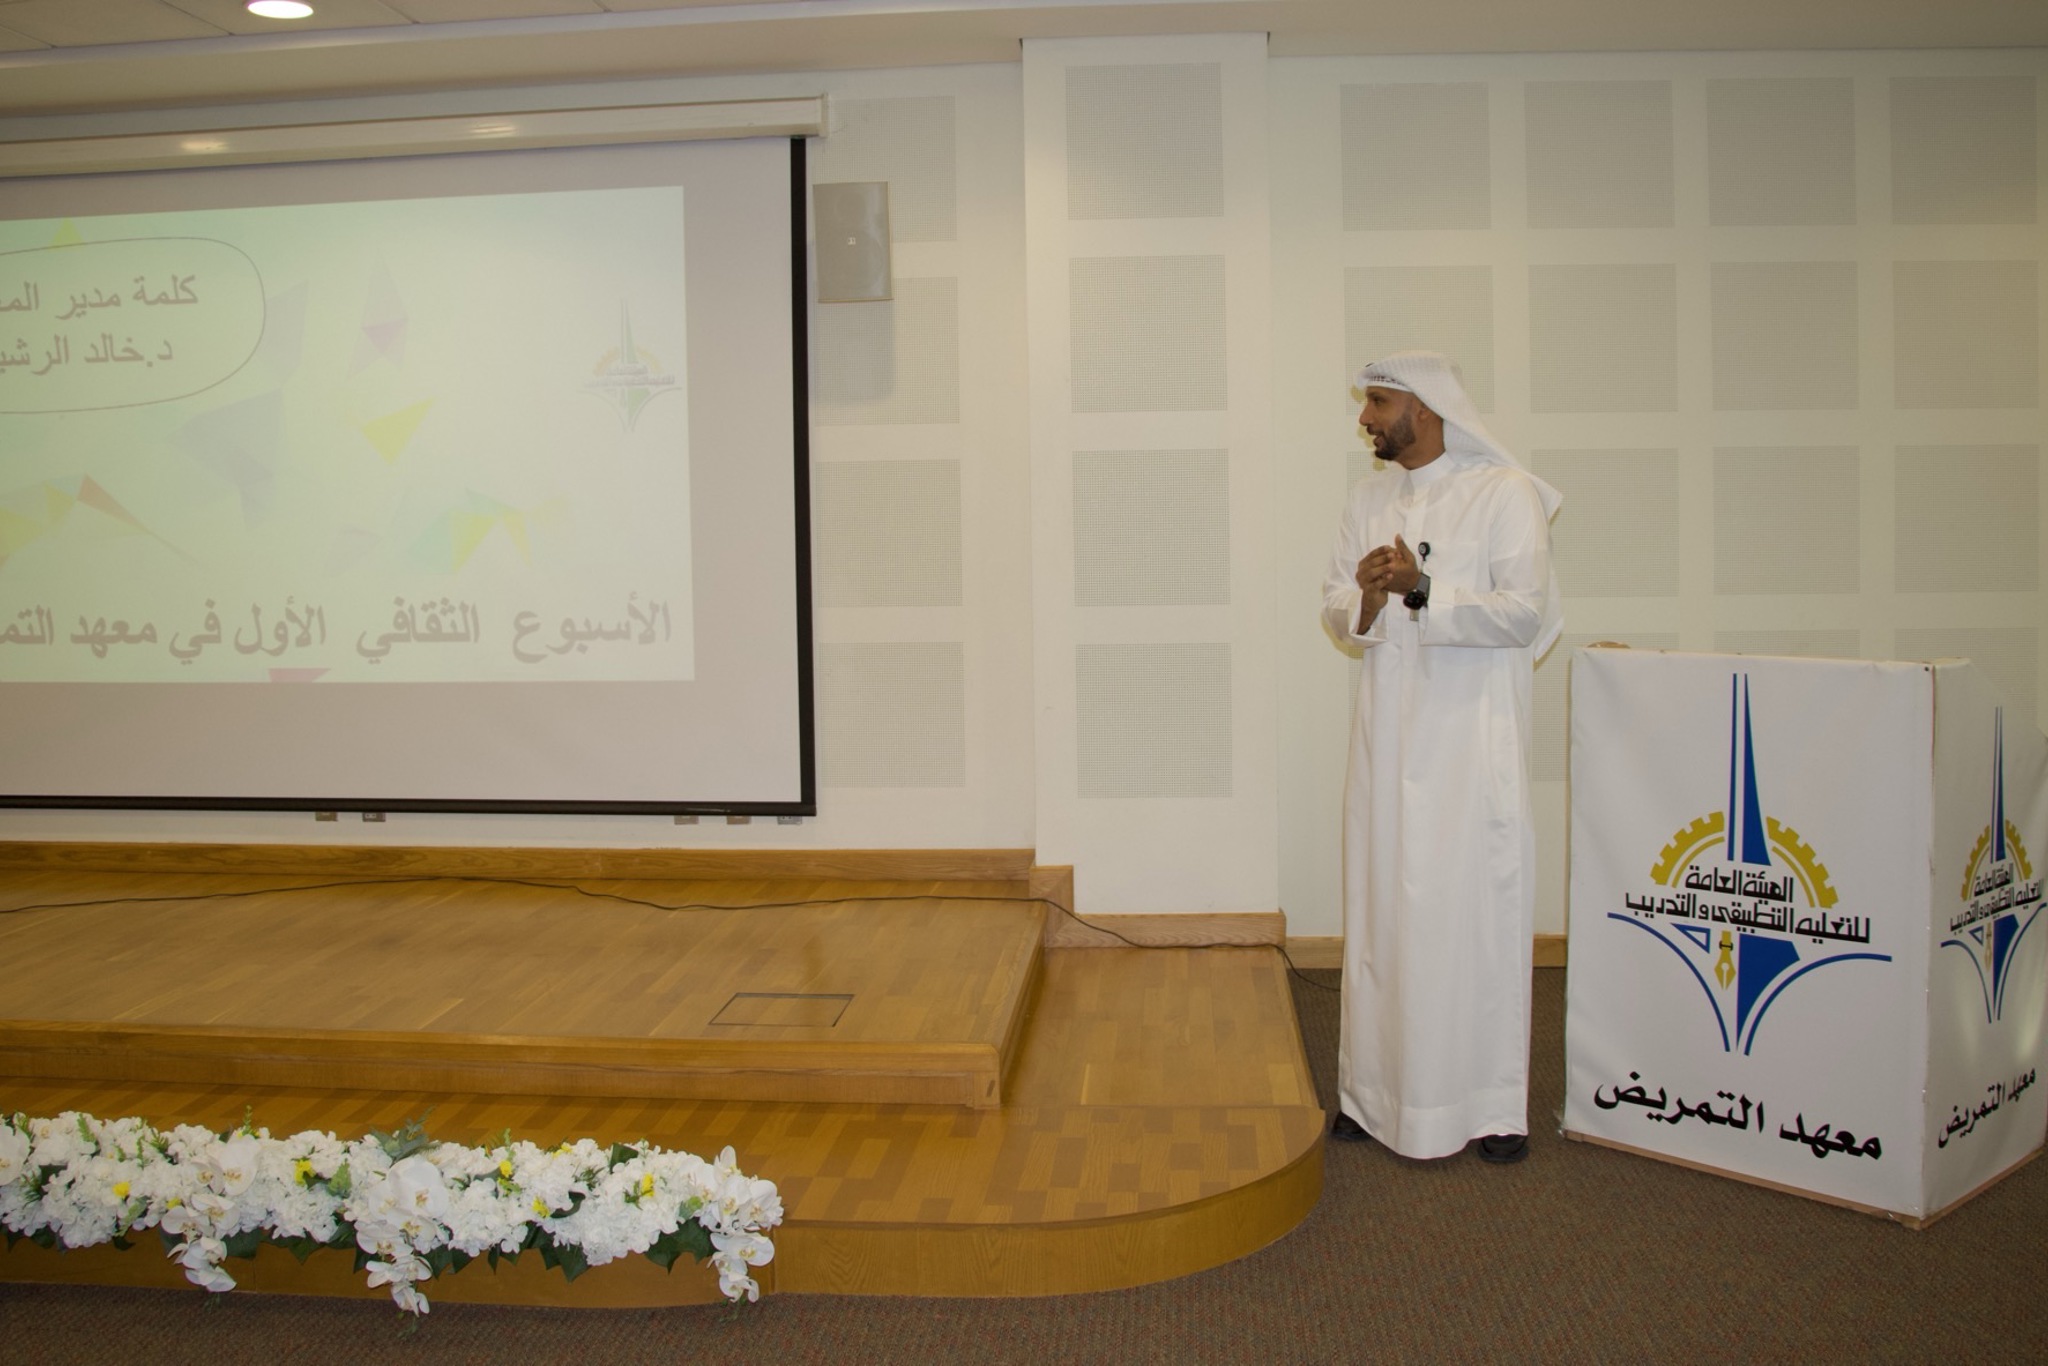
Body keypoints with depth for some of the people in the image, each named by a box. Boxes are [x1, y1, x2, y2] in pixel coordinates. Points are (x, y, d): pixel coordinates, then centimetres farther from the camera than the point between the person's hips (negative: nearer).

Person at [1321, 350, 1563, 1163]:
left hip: (1471, 738, -5)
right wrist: (1365, 598, -13)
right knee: (1382, 908, 6)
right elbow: (1336, 609, 10)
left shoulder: (1505, 493, -4)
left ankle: (1491, 1103, 7)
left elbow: (1525, 611, -12)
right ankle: (1378, 1090, 15)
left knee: (1478, 910, -3)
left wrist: (1422, 590, -22)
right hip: (1387, 737, 5)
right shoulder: (1370, 499, 13)